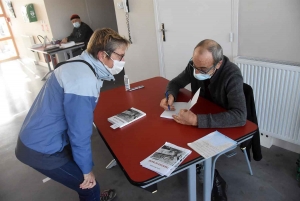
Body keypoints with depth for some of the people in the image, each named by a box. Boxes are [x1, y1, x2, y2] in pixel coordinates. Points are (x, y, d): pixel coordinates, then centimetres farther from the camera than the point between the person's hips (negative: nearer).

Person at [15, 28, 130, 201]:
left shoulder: (81, 64, 1)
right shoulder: (84, 82, -31)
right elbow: (79, 132, -25)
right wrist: (87, 169, -9)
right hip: (42, 149, -9)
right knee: (90, 186, 7)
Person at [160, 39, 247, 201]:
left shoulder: (232, 75, -30)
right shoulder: (195, 65, -14)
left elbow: (240, 116, -41)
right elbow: (175, 82, 3)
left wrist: (196, 120, -48)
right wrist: (170, 96, -21)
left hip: (225, 127, -5)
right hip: (199, 114, 6)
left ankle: (215, 183, 6)